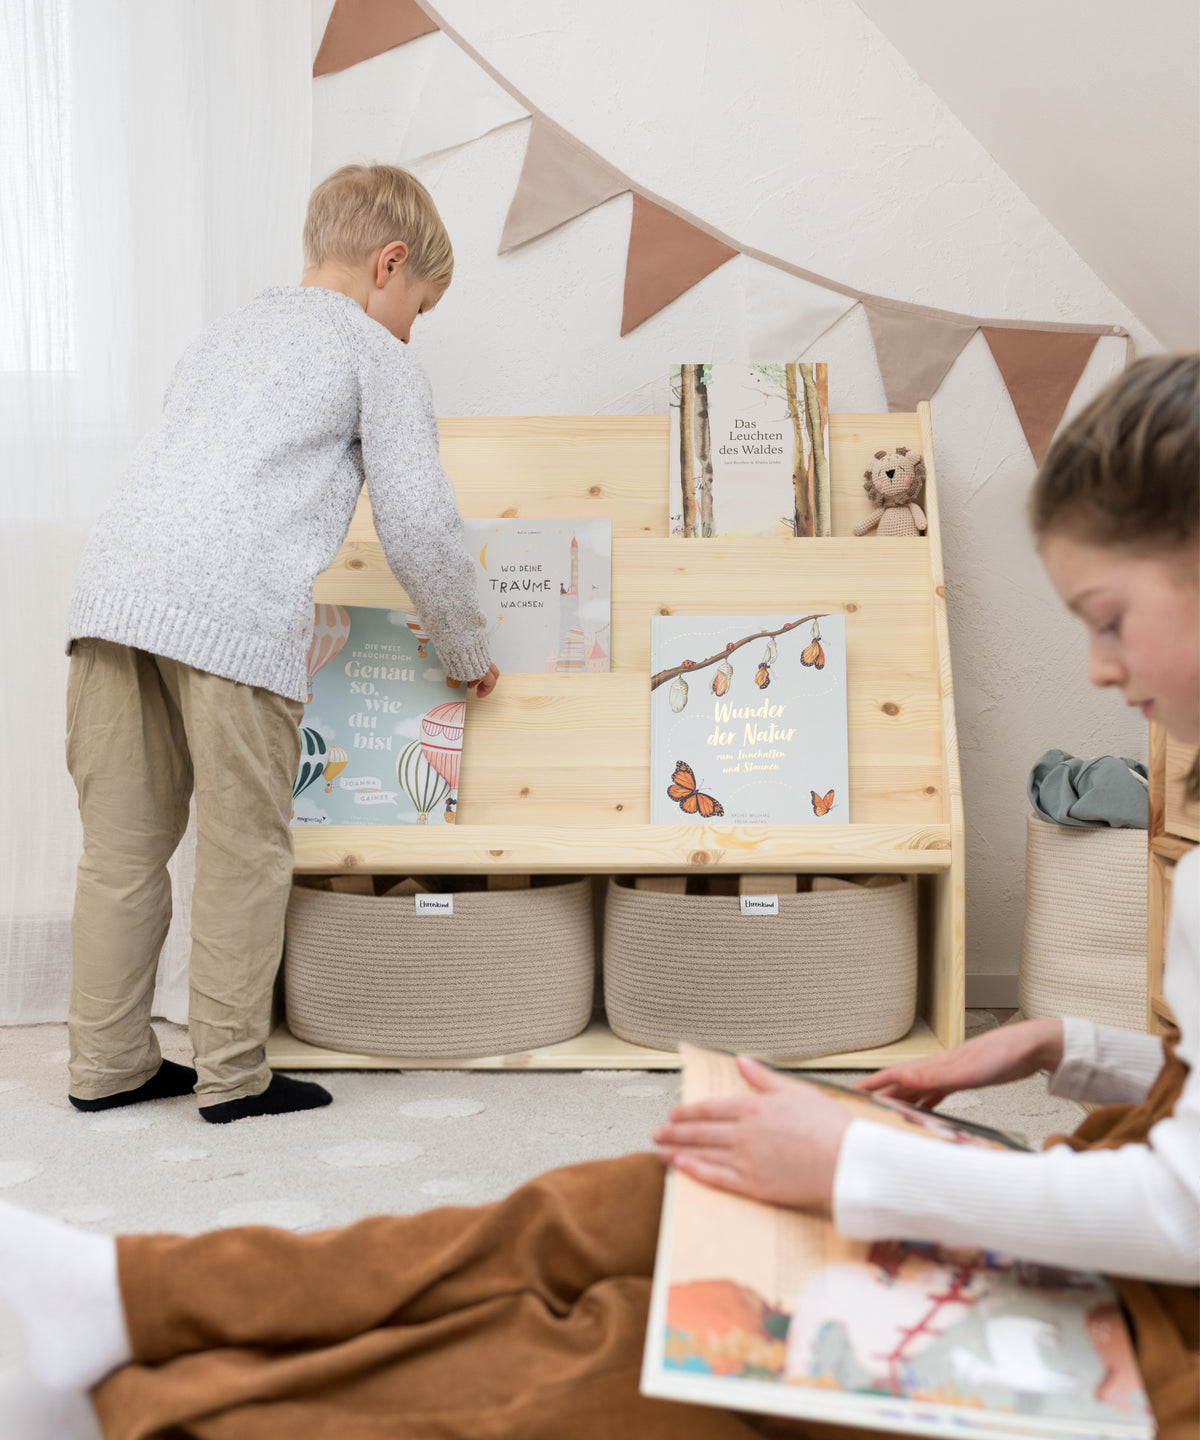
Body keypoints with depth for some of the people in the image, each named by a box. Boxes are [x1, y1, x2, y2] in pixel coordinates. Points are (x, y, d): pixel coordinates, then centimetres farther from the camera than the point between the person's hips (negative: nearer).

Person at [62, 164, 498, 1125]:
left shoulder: (228, 333, 32)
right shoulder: (379, 358, 11)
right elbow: (421, 530, 4)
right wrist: (469, 653, 18)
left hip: (113, 586, 7)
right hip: (233, 611, -7)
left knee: (124, 845, 12)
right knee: (245, 853, 3)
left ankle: (108, 1063, 21)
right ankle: (232, 1075, 12)